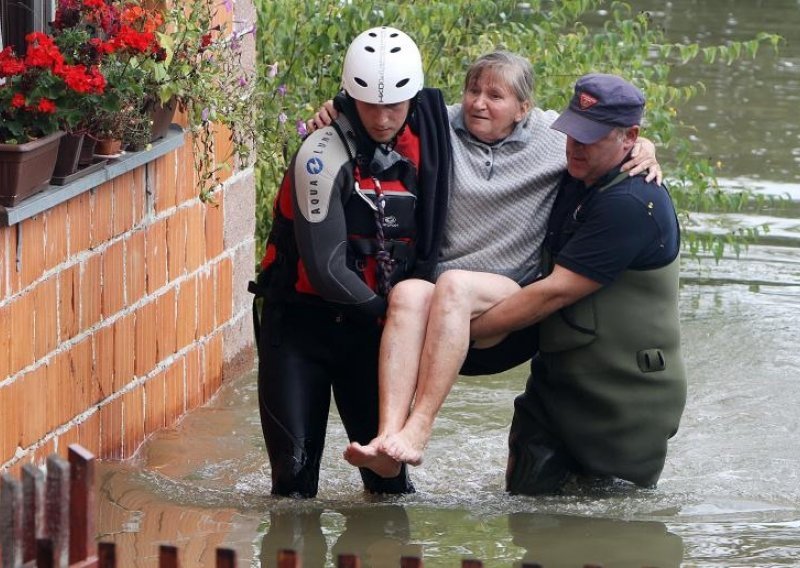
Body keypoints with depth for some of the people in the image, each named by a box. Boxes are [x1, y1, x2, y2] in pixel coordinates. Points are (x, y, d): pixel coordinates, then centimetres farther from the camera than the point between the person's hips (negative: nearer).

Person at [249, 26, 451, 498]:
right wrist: (384, 312, -12)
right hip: (300, 321, -4)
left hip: (369, 322, 4)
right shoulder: (325, 155, -19)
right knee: (295, 460, -4)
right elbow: (325, 267, -20)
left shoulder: (423, 142, -2)